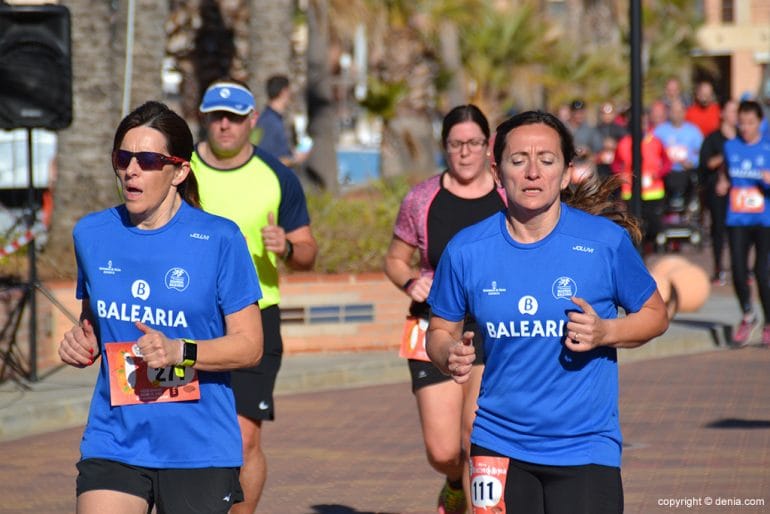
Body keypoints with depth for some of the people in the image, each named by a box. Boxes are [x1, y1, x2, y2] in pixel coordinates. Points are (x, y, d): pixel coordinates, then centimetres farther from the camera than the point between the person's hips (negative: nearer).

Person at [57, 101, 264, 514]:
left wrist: (180, 352, -20)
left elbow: (249, 344, -5)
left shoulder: (219, 239, -6)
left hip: (199, 450, -2)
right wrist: (80, 342, 0)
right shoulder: (91, 234, 7)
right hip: (113, 444, 3)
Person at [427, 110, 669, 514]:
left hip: (586, 448, -2)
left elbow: (655, 314, 6)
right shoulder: (466, 250, -1)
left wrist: (604, 332, -13)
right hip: (499, 447, 2)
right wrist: (450, 355, -11)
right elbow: (440, 331, 11)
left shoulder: (606, 242, -6)